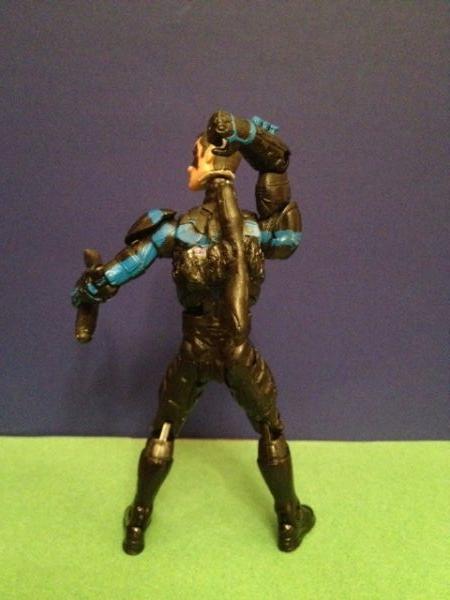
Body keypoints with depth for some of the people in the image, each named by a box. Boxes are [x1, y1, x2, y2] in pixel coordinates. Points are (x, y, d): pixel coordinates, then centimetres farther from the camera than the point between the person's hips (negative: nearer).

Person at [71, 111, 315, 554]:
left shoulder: (174, 228, -14)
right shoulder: (259, 227, -11)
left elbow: (107, 278, -12)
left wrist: (85, 297, 13)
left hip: (192, 354, 0)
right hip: (240, 355, 1)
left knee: (162, 434, 23)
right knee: (271, 433, 24)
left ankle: (138, 523, 39)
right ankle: (290, 523, 40)